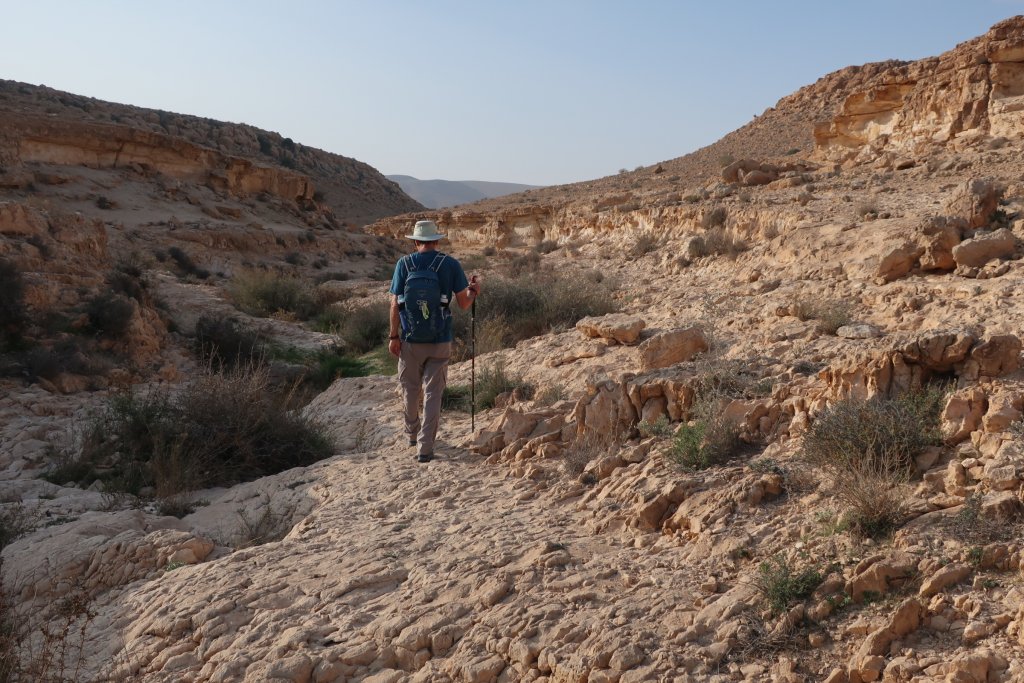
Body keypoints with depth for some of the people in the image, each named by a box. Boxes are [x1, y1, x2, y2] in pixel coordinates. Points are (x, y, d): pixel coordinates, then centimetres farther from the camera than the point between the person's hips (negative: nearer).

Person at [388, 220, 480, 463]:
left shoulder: (404, 264, -2)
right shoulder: (451, 264, -4)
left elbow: (395, 304, -4)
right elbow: (464, 304, -4)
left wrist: (393, 336, 2)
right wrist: (473, 290, 17)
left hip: (410, 340, 1)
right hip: (440, 341, -1)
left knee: (411, 390, 19)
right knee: (433, 394, 5)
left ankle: (412, 434, 39)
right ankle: (425, 447, 0)